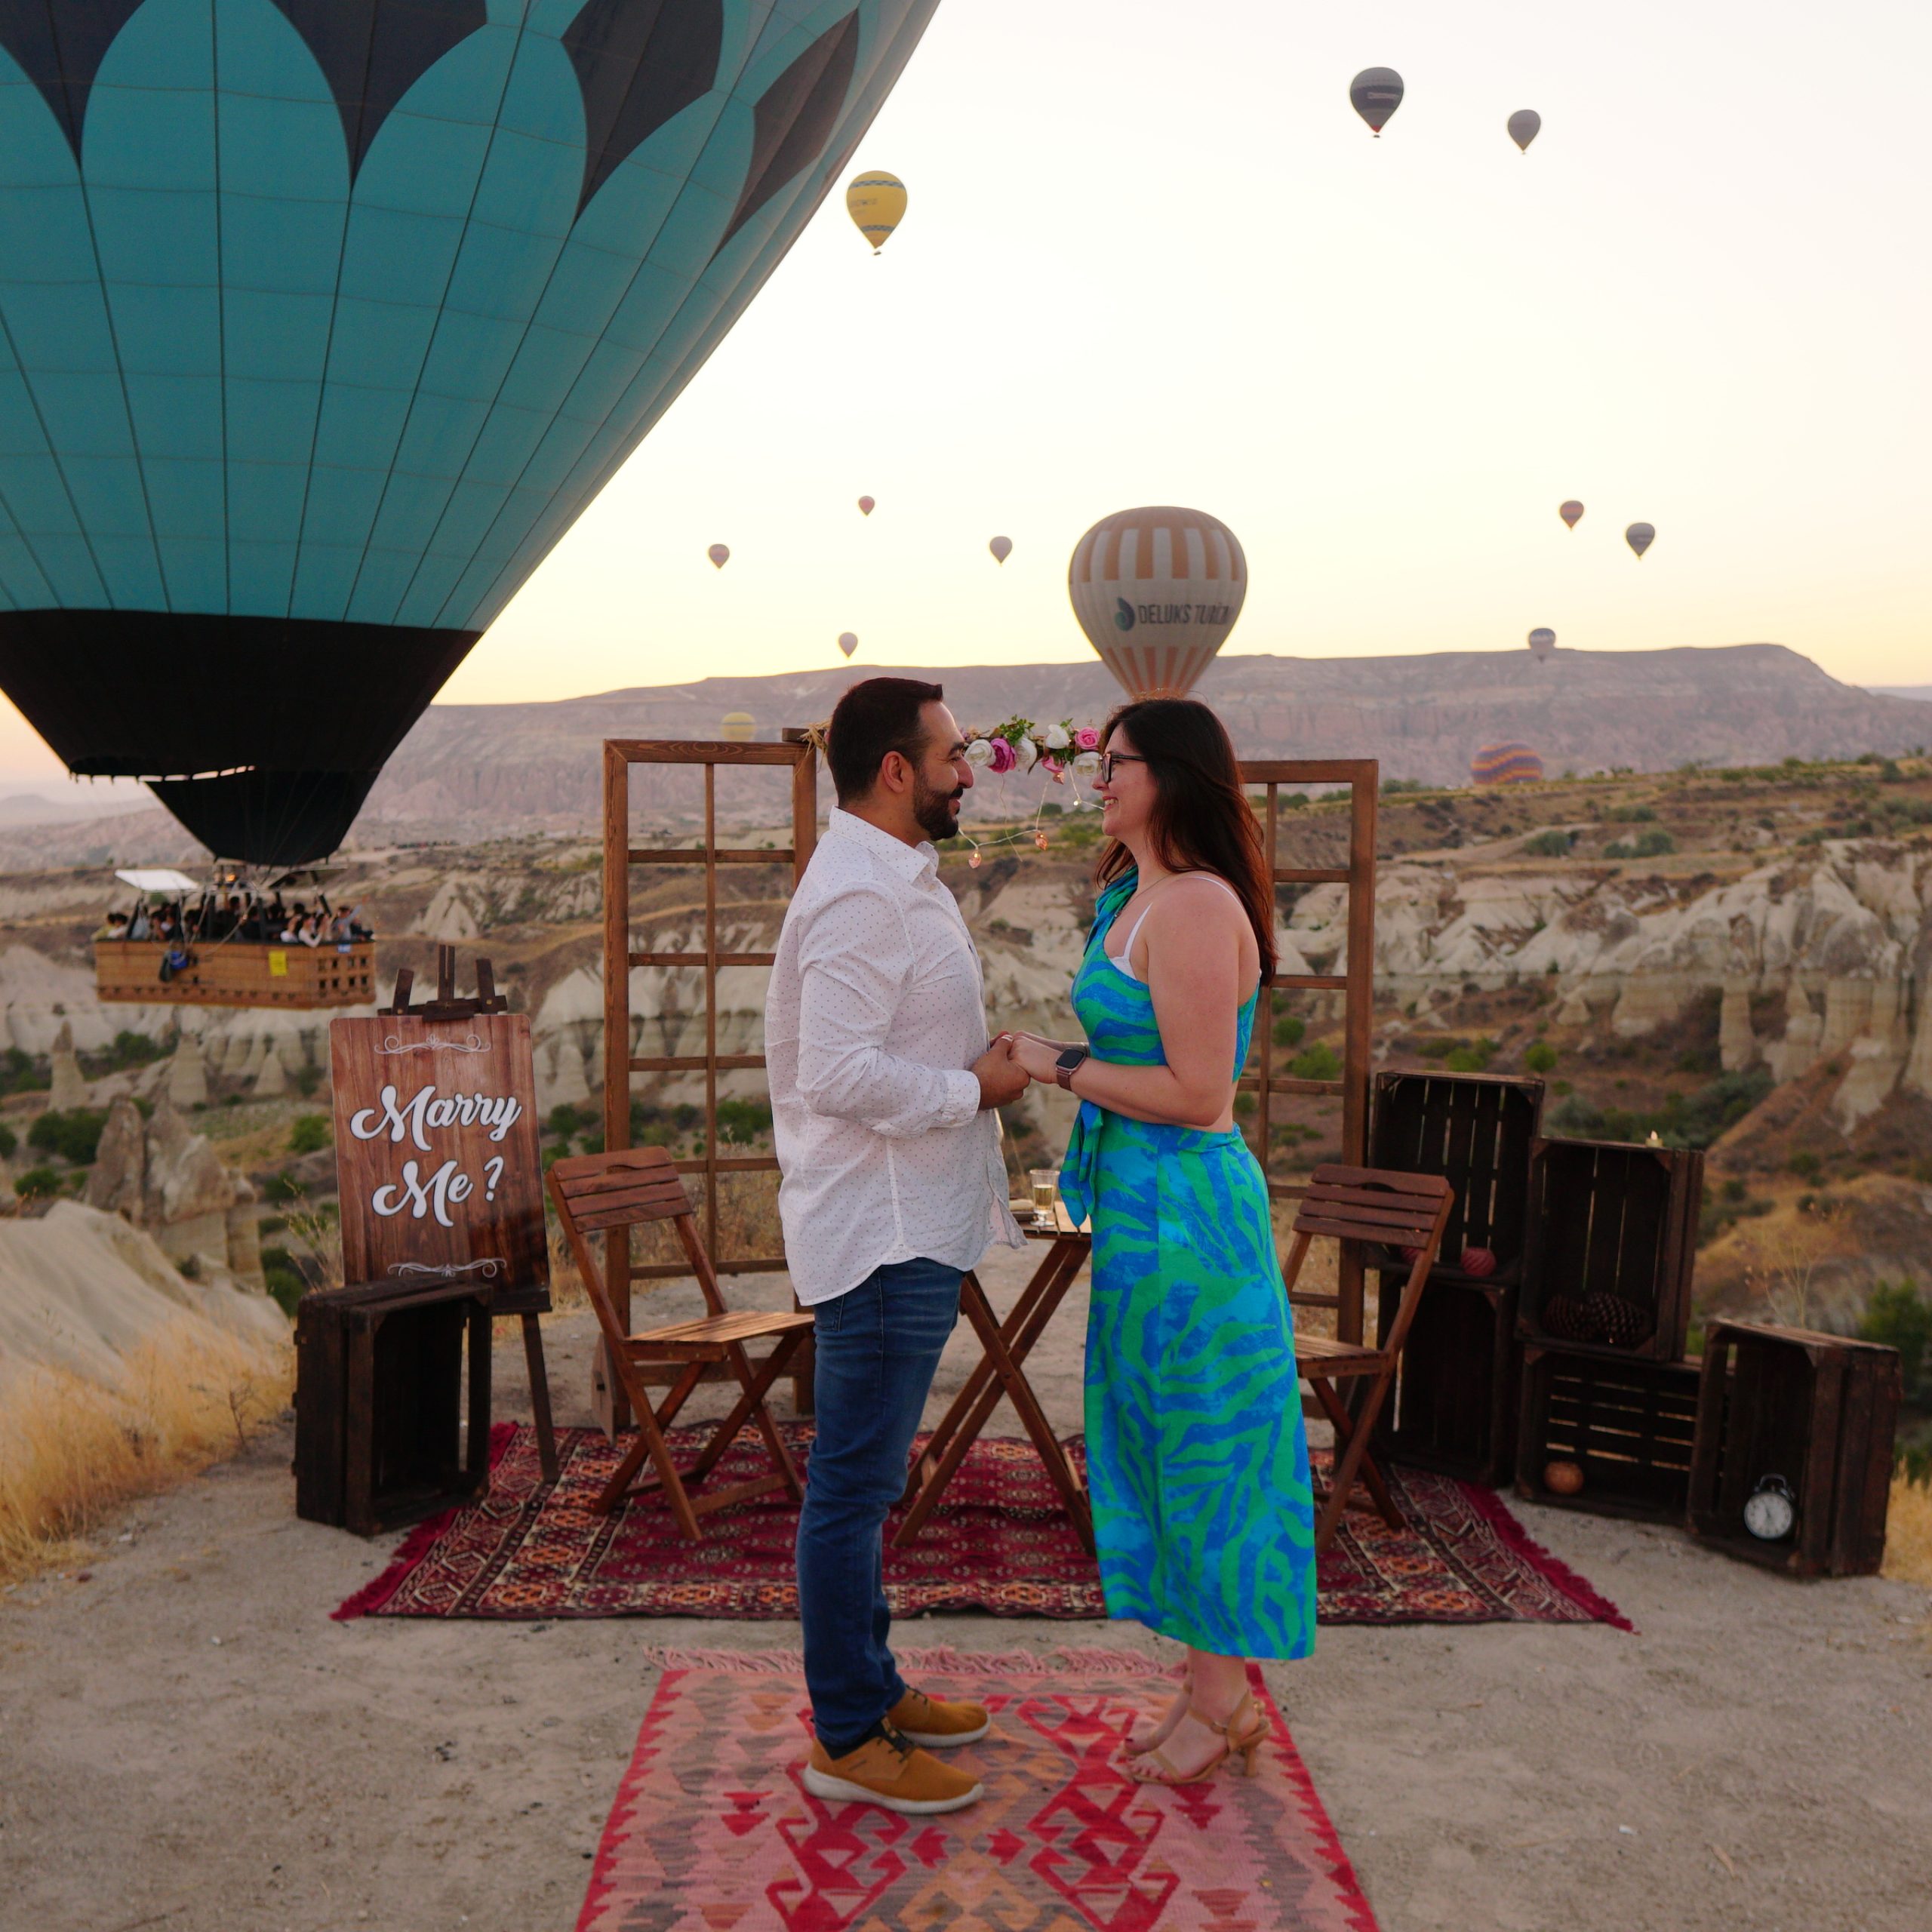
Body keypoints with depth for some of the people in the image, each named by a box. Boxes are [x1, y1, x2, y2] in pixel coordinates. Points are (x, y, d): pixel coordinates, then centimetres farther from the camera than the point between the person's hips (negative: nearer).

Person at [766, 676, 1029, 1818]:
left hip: (911, 1228, 11)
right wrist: (975, 1088, -18)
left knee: (870, 1479, 19)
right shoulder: (860, 897, -19)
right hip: (881, 1236, -11)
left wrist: (978, 1069, 12)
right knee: (857, 1486, 0)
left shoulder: (901, 880, 16)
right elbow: (841, 1073, -28)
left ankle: (873, 1689, 33)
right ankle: (849, 1743, 12)